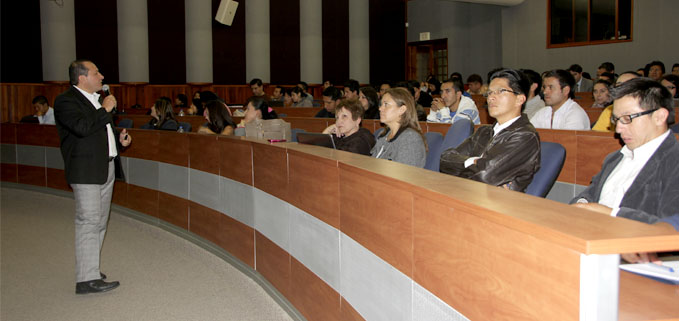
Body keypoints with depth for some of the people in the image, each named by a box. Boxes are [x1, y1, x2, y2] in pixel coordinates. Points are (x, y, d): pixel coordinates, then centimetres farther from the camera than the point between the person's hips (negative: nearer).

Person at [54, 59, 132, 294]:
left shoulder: (96, 99, 19)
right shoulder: (66, 101, -10)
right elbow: (82, 127, -27)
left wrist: (119, 139, 10)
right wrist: (105, 110, -16)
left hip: (107, 168, 10)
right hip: (86, 171, -9)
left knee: (100, 222, 14)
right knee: (88, 222, -10)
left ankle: (89, 267, 25)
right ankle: (87, 279, -7)